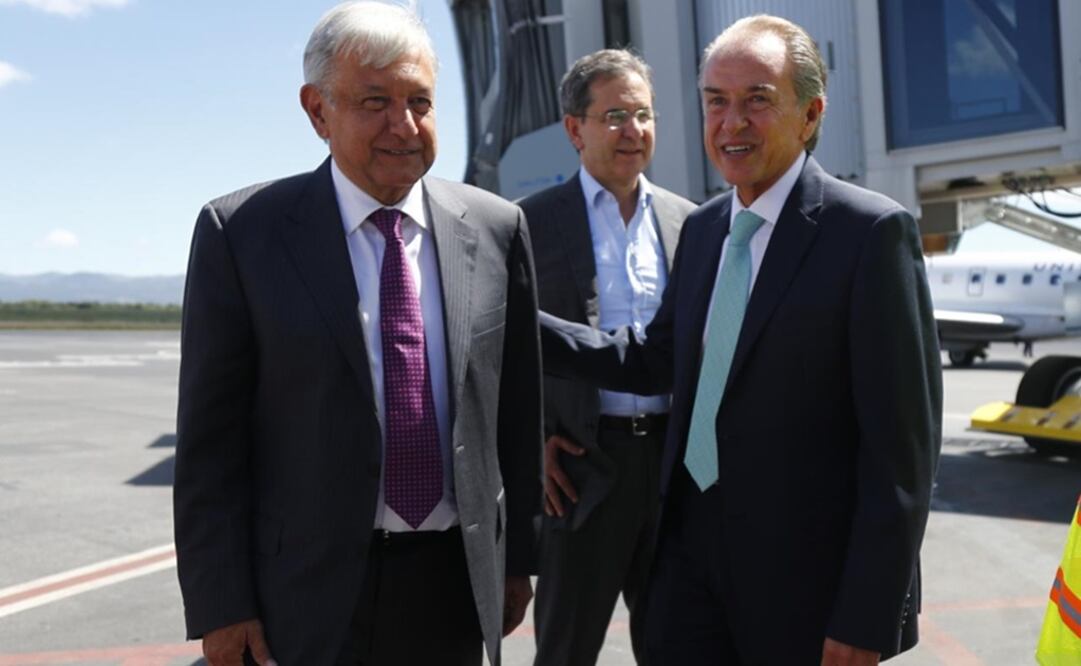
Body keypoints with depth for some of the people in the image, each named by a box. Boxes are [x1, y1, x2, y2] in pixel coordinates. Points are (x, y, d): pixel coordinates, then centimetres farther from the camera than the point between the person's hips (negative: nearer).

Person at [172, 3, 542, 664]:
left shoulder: (497, 229, 1)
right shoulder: (242, 232, -7)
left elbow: (516, 409, 6)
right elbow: (210, 439, -6)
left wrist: (516, 557, 9)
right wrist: (220, 605, -7)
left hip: (459, 582, 3)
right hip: (314, 592, -2)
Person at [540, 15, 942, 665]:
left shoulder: (872, 230, -13)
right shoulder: (702, 227, 9)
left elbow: (903, 440, -15)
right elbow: (655, 360, 13)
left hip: (807, 576, -6)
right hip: (691, 546, 6)